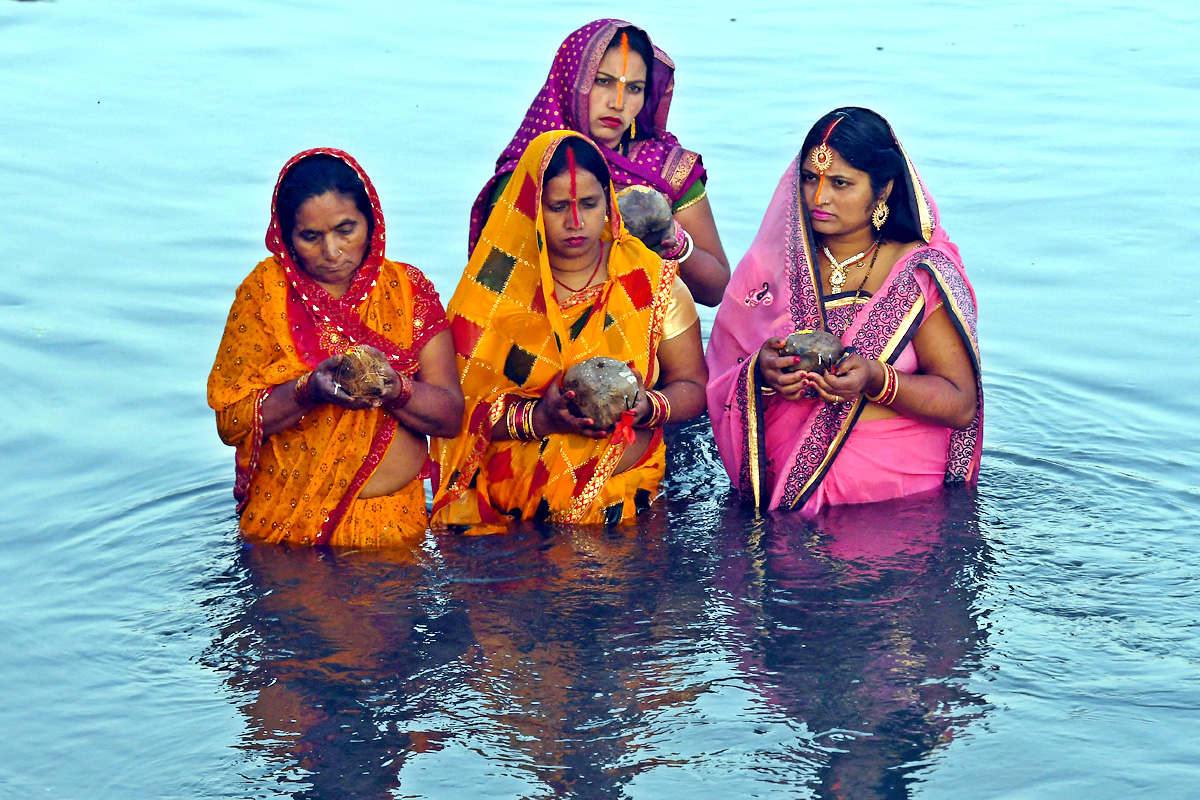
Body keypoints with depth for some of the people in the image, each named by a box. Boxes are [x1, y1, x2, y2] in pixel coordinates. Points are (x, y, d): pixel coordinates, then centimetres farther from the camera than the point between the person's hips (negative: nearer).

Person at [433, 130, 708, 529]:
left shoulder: (653, 282, 7)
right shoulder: (496, 290, 2)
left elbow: (692, 387, 10)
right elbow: (461, 404, -3)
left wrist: (649, 407, -12)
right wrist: (539, 418, -19)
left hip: (623, 491, 0)